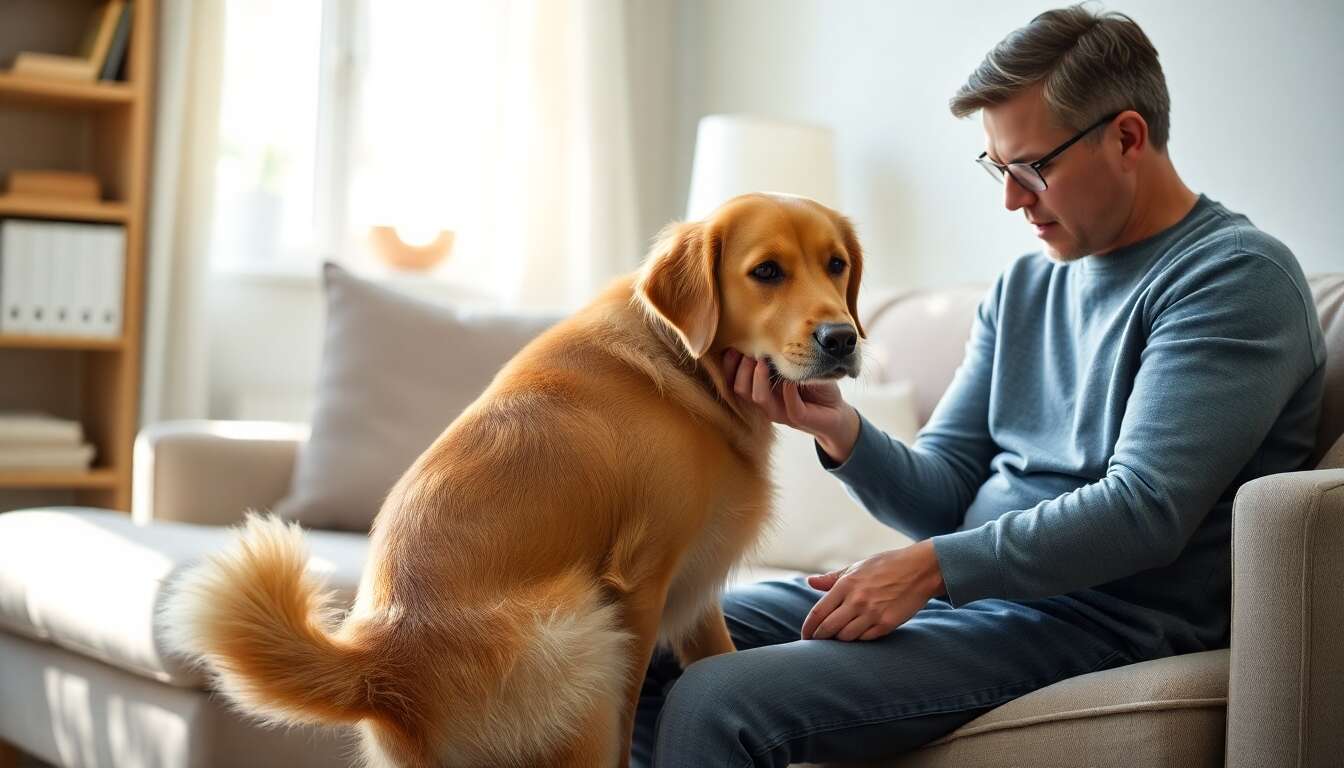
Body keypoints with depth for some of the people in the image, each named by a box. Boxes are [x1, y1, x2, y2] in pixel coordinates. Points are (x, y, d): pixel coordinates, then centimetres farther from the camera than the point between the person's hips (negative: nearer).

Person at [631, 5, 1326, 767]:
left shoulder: (1237, 276, -9)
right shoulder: (1025, 288, 15)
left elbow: (1145, 511, -19)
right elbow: (945, 495, 11)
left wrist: (933, 565, -21)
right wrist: (840, 430, -9)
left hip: (1099, 620, -8)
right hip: (964, 587, 8)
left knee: (718, 704, -24)